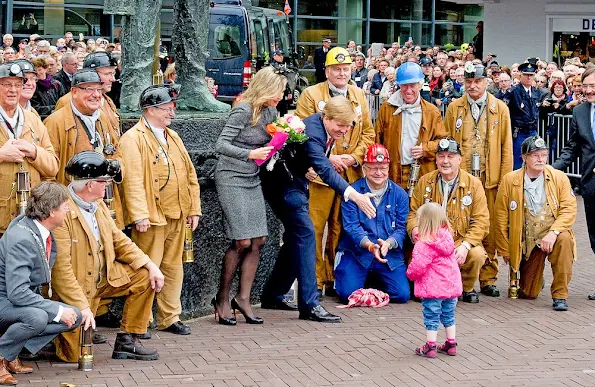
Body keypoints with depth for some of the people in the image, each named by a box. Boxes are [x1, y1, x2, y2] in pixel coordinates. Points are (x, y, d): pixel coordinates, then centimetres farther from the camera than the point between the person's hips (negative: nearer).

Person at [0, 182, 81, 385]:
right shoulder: (21, 240, -29)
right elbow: (17, 293, -32)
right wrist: (57, 310, -28)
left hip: (26, 297, 10)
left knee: (75, 316, -3)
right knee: (37, 318, -38)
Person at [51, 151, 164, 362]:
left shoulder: (99, 205, 5)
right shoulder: (62, 211, -24)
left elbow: (118, 240, 13)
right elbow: (60, 268, -26)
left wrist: (150, 265, -2)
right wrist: (81, 306, -28)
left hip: (104, 279, 8)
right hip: (76, 287, -8)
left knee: (146, 277, -1)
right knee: (74, 354, -13)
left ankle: (127, 340, 6)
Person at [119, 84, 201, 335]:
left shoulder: (173, 137, 17)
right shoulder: (133, 139, -9)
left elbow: (189, 174, 19)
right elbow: (133, 180, -17)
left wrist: (194, 209, 12)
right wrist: (140, 215, -24)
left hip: (177, 216, 8)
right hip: (151, 217, -8)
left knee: (173, 267, 12)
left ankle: (169, 318, 21)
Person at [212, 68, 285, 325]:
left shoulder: (270, 111, 8)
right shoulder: (243, 110, -14)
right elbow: (221, 145, -17)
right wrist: (250, 154, -28)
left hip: (252, 179, 8)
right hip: (231, 179, -8)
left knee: (258, 240, 1)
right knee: (242, 242, -11)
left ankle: (243, 298, 9)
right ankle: (222, 299, 3)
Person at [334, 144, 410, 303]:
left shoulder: (399, 194, 6)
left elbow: (401, 228, 0)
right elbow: (351, 226, -10)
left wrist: (388, 244, -22)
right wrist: (370, 245, -27)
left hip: (390, 254, 2)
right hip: (356, 253, -2)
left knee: (402, 295, -13)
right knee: (348, 293, -20)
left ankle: (378, 282, 23)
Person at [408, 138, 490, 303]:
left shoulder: (473, 184, 1)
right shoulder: (424, 182, 9)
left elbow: (481, 221, -4)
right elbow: (413, 212, 12)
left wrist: (465, 245, -19)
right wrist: (414, 229, -13)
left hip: (461, 241, -1)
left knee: (477, 255, -33)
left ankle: (467, 288, 2)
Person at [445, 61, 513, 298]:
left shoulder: (500, 108, 8)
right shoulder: (454, 108, 9)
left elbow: (506, 145, 7)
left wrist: (505, 178, 0)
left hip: (490, 179, 0)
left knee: (489, 230, 1)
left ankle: (488, 279, 9)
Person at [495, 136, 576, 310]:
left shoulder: (559, 178, -3)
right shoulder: (509, 181, -2)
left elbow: (569, 210, -10)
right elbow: (501, 218, 3)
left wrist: (553, 233, -26)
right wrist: (505, 251, 4)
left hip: (553, 235, -1)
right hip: (527, 242, 1)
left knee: (564, 238, -37)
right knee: (528, 294, 0)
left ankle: (560, 295, -25)